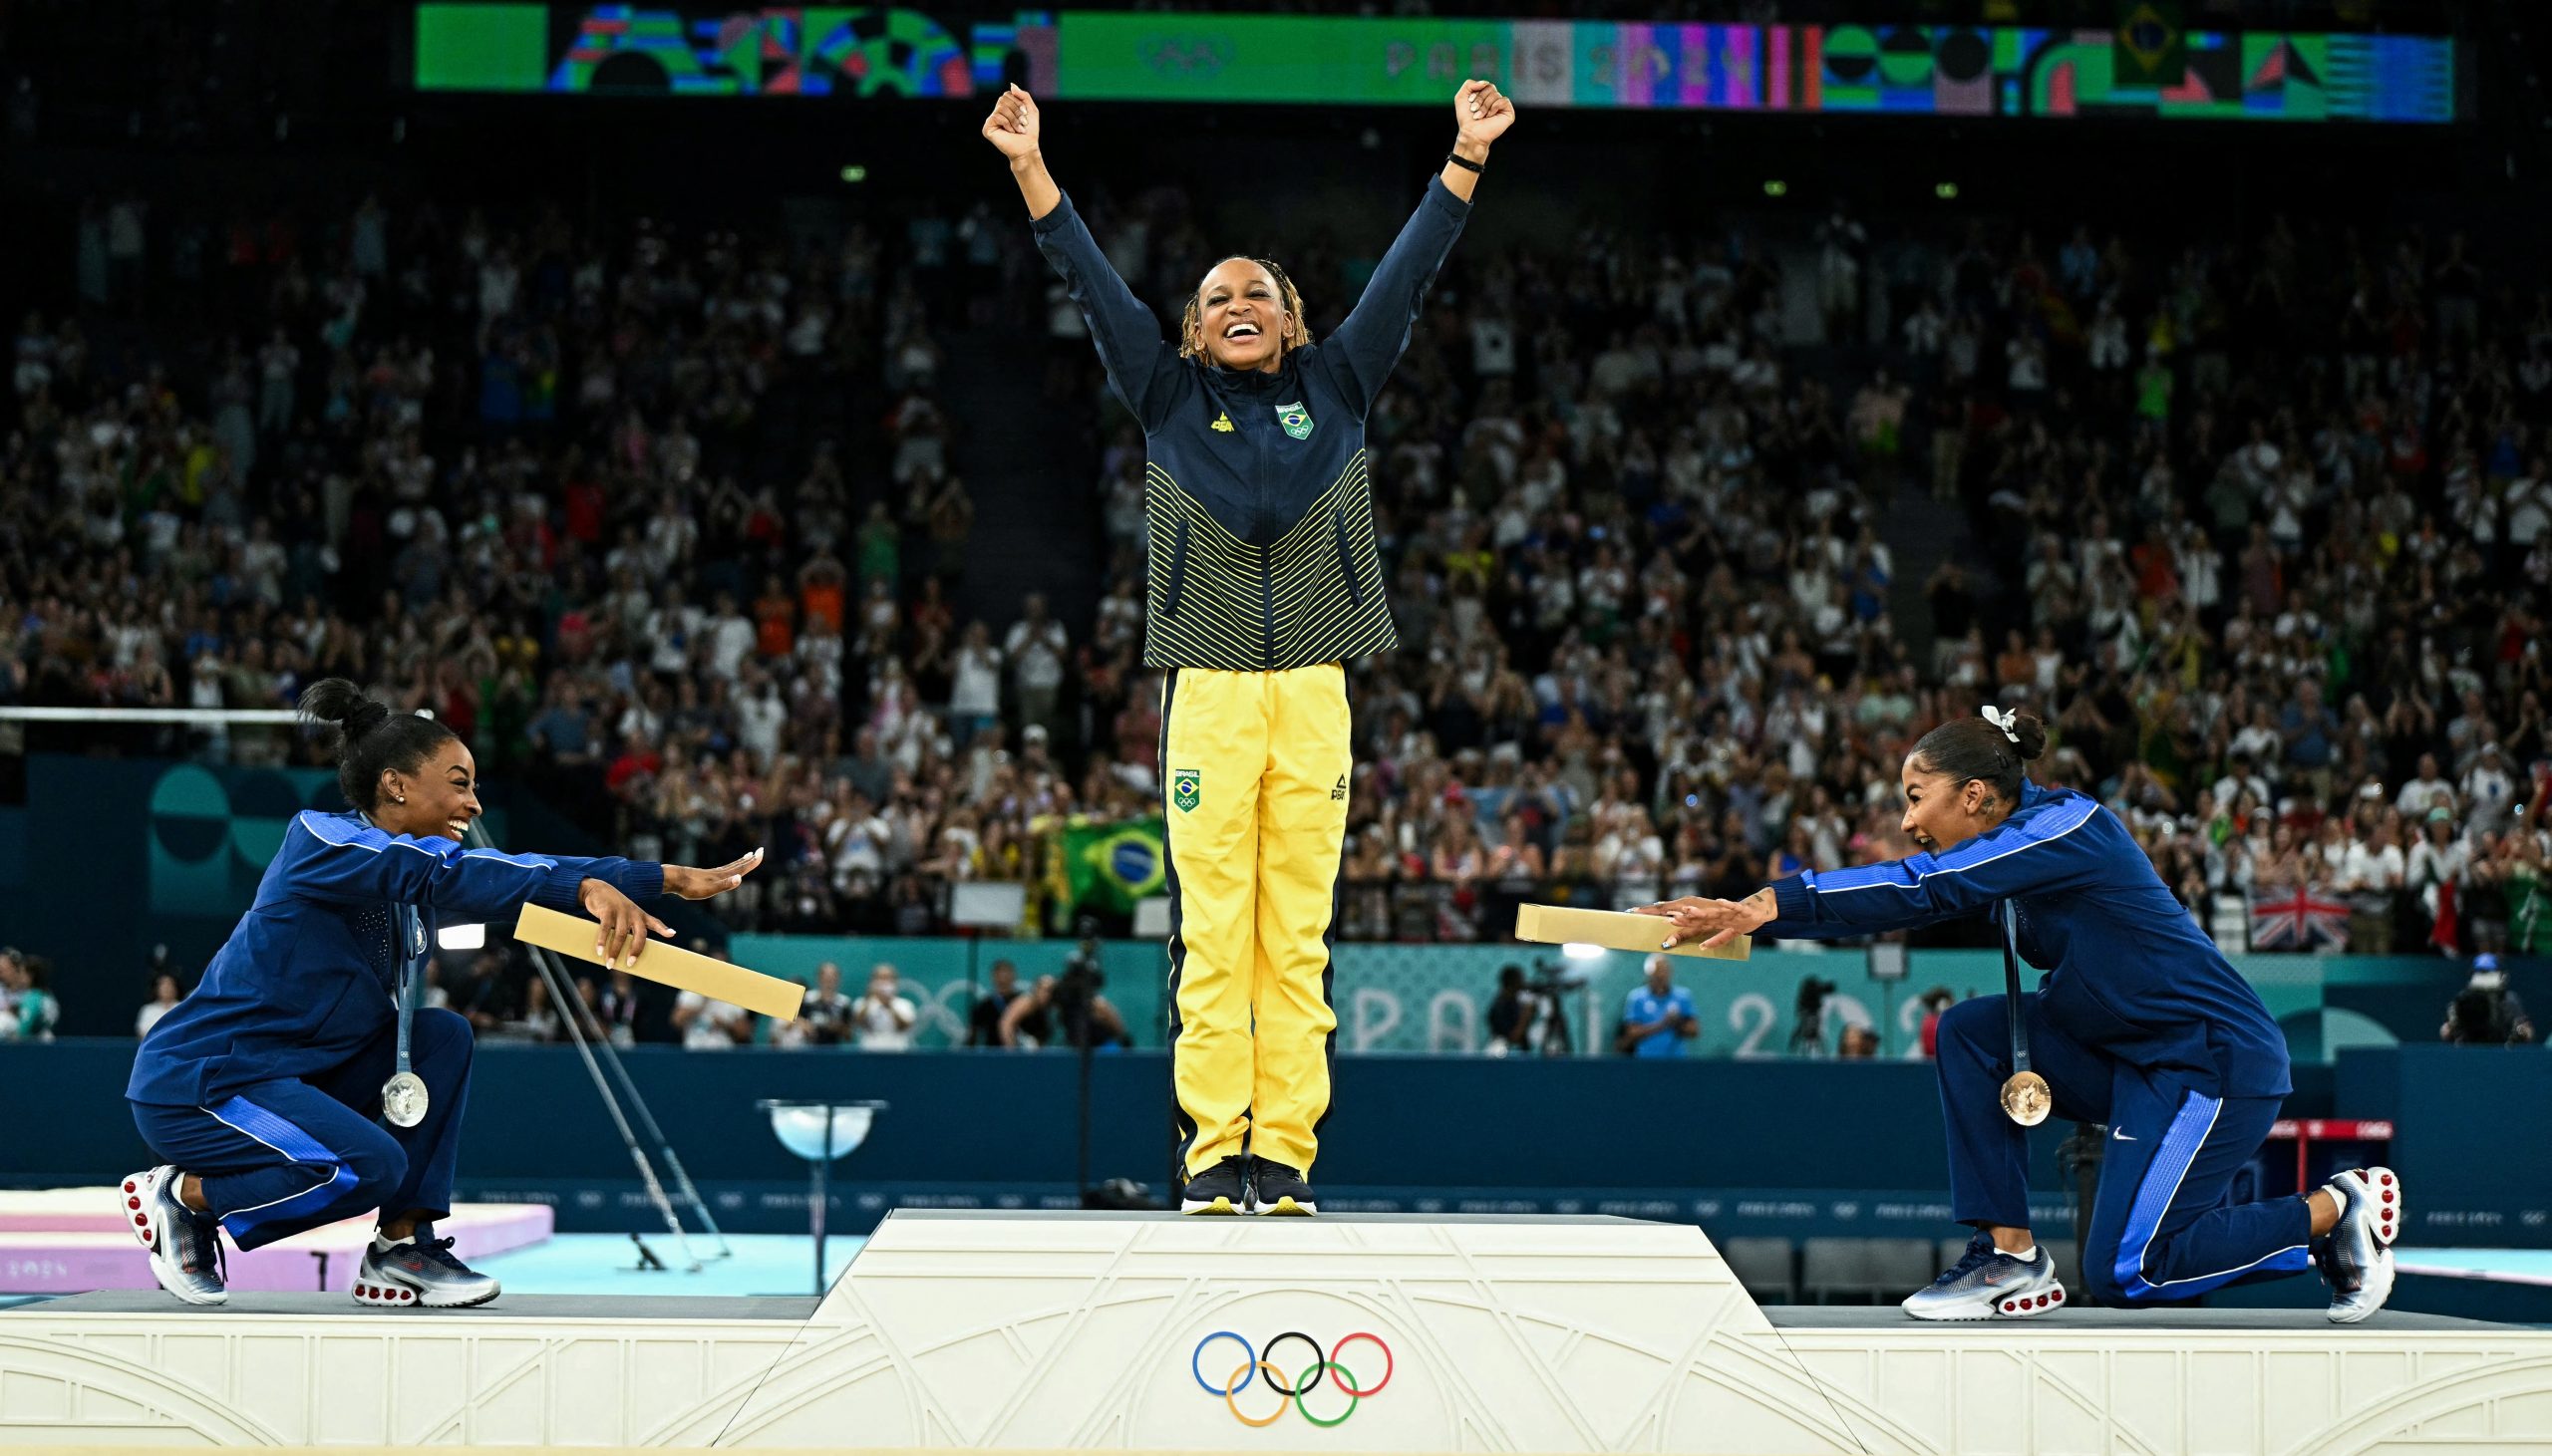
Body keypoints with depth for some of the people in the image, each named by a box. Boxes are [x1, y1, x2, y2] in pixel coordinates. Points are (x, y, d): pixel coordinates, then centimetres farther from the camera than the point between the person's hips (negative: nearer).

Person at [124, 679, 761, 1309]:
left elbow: (520, 873, 3)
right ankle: (178, 1196, -4)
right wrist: (587, 889, -43)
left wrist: (676, 880, -4)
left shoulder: (416, 857, 8)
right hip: (194, 1083, -9)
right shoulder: (320, 838, -17)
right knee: (371, 1164, -27)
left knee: (442, 1035, -3)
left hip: (291, 1074, 9)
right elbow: (445, 877, -33)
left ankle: (402, 1251, -1)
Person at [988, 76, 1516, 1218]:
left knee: (1298, 936, 0)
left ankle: (1285, 1154, 1)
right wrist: (1030, 167, 1)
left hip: (1314, 693, 1)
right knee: (1211, 935, -4)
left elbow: (1405, 277, 13)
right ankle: (1211, 1154, -2)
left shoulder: (1337, 388, 15)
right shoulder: (1172, 398, 13)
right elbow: (1094, 286, 8)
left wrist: (1466, 159, 7)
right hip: (1209, 690, -1)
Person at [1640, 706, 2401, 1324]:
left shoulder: (2068, 825, -20)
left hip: (2217, 1057, -9)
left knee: (2123, 1273, -11)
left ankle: (2333, 1211, 5)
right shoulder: (2013, 841, 7)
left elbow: (1925, 890, -30)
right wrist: (1753, 911, -10)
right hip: (2130, 1055, 9)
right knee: (1970, 1032, -5)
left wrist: (1774, 904, -35)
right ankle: (2012, 1258, -1)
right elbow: (1914, 896, 2)